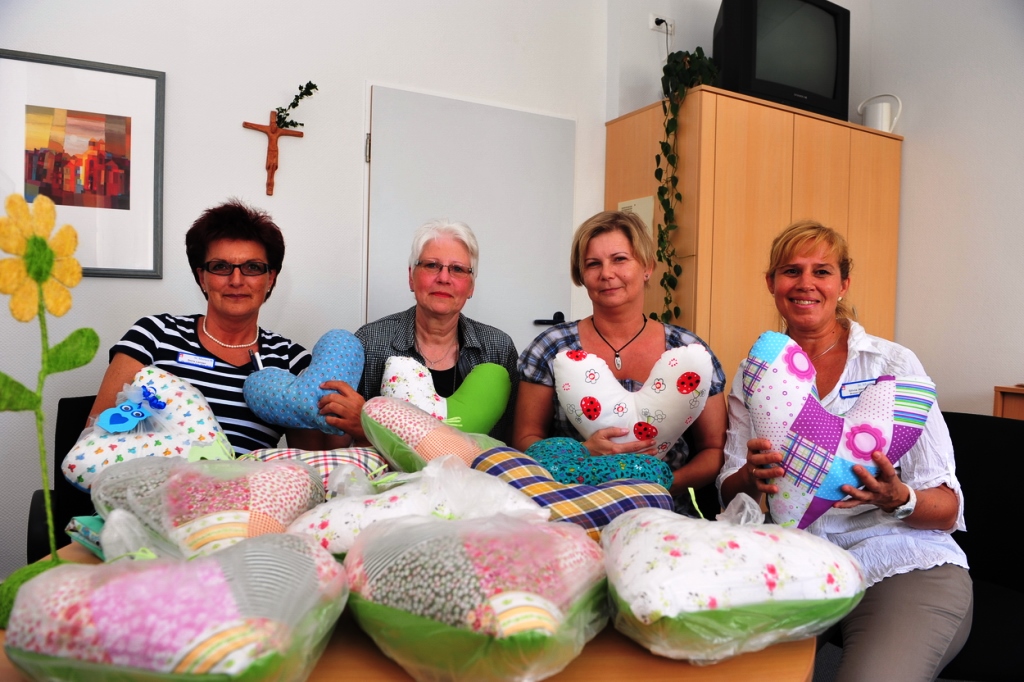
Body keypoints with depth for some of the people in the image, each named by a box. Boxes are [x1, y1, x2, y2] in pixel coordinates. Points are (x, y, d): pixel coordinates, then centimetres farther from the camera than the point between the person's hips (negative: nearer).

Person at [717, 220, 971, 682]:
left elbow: (947, 508, -1)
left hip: (908, 566, -2)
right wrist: (751, 477, -18)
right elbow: (729, 492, 5)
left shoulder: (894, 365, -2)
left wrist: (898, 499, -24)